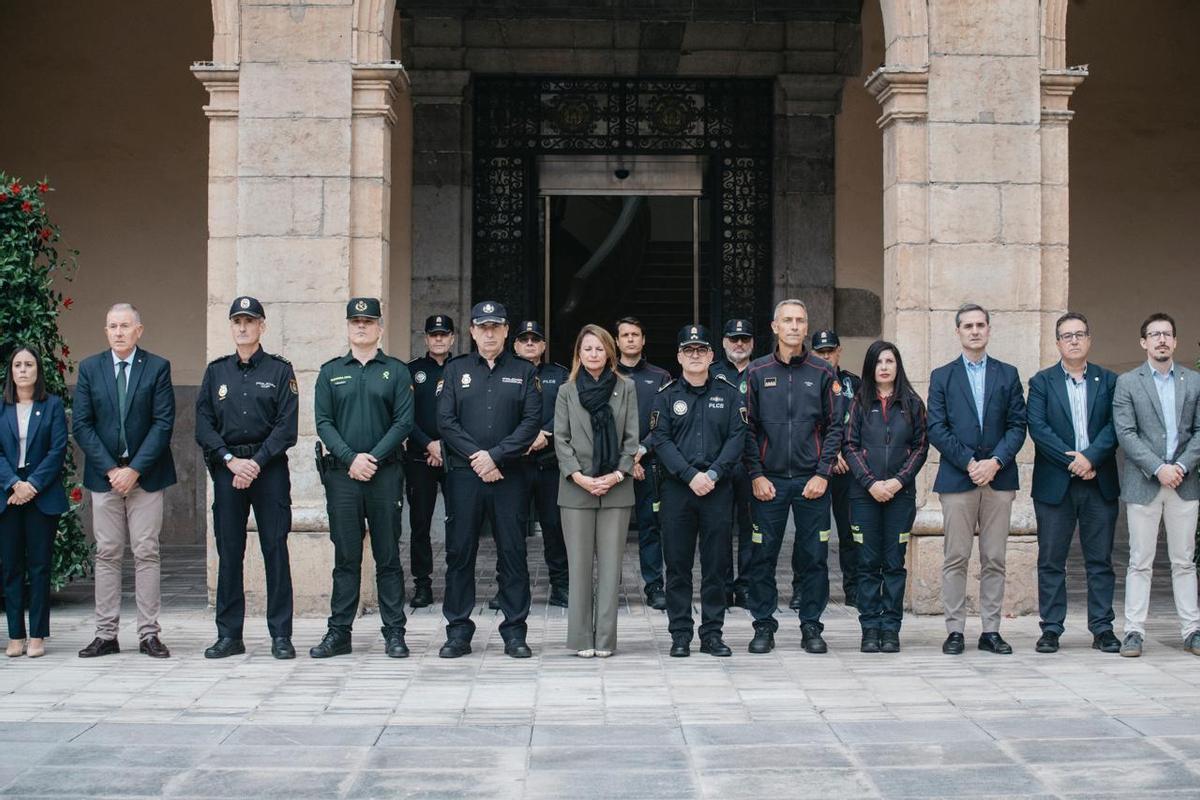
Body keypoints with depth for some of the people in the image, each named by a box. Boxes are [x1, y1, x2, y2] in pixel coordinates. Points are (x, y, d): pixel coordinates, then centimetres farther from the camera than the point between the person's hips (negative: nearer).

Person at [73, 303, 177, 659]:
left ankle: (149, 634, 4)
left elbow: (163, 423, -5)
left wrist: (135, 469, -13)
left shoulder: (157, 368, 1)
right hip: (104, 474, 2)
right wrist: (110, 469, -9)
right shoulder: (89, 368, 6)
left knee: (146, 554, 0)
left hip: (145, 474, -2)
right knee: (107, 555, 4)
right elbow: (81, 424, 1)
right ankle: (106, 634, 8)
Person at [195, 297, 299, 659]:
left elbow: (286, 425, -3)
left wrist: (256, 462, -11)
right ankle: (229, 635, 11)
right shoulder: (216, 371, 12)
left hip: (270, 467, -2)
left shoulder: (280, 370, 4)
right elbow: (203, 424, 6)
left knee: (275, 550, -2)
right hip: (227, 467, 2)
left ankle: (280, 635, 3)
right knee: (228, 552, 4)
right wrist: (231, 460, -7)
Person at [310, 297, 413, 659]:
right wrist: (351, 458, -10)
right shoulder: (330, 372, 11)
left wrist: (374, 457, -12)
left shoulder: (396, 371, 7)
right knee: (346, 556, 4)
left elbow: (404, 421, -1)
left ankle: (394, 633, 7)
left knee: (388, 556, 2)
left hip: (385, 473, -1)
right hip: (341, 473, 1)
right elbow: (323, 422, 3)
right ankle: (339, 632, 10)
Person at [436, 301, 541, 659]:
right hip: (464, 474, 1)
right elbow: (445, 421, 1)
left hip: (509, 475, 0)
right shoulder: (455, 370, 10)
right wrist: (476, 456, -11)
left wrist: (496, 456, -12)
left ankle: (515, 632, 9)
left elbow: (532, 421, -2)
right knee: (460, 552, 2)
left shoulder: (524, 372, 8)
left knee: (513, 552, 1)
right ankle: (458, 631, 10)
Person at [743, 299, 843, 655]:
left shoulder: (822, 372, 5)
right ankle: (764, 626, 13)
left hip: (812, 481, 0)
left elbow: (834, 426, 4)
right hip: (768, 481, 0)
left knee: (814, 557, 3)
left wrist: (823, 473, -5)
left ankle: (811, 626, 14)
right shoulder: (757, 372, 5)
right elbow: (748, 428, 4)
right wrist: (756, 475, -4)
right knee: (763, 556, 2)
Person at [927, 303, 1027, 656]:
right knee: (956, 559, -1)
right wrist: (969, 463, -10)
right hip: (956, 478, -1)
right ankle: (955, 630, 3)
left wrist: (995, 462, -10)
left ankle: (991, 631, 9)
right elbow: (936, 428, 0)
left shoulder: (1007, 374, 12)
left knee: (994, 560, 3)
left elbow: (1017, 425, 5)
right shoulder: (942, 376, 8)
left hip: (999, 478, 1)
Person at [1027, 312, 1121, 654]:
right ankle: (1051, 629, 8)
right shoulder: (1042, 382, 5)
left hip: (1099, 483, 1)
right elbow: (1038, 427, -6)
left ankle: (1102, 628, 12)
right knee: (1051, 560, 2)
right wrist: (1071, 461, -14)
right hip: (1055, 484, -1)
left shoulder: (1108, 381, 9)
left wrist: (1091, 457, -16)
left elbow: (1114, 427, -1)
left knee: (1100, 559, 5)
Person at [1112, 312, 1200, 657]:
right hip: (1143, 483, -2)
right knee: (1140, 562, 1)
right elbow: (1126, 434, -6)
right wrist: (1158, 468, -15)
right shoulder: (1127, 383, 2)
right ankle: (1134, 632, 4)